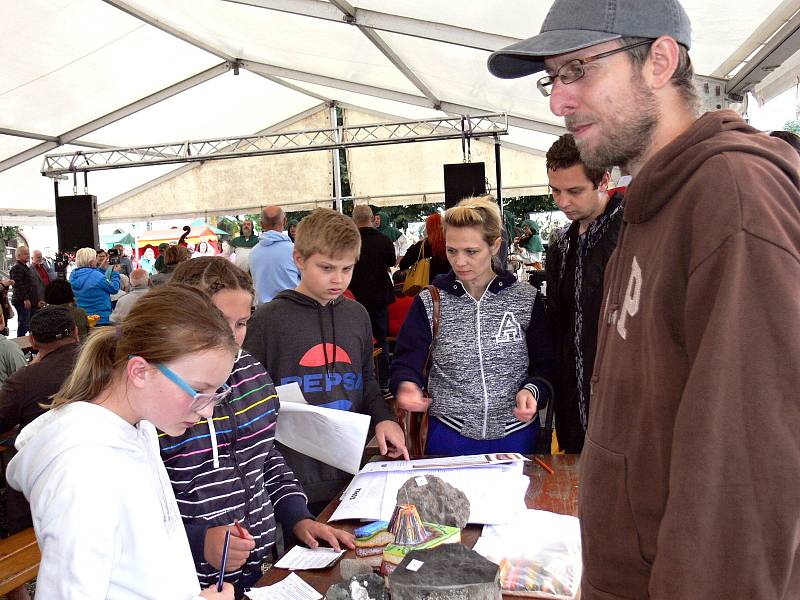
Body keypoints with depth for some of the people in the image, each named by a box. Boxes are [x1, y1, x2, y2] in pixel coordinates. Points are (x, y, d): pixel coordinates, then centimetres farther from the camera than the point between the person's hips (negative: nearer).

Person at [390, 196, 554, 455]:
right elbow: (405, 363, -6)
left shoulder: (527, 299, -2)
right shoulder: (429, 302, -3)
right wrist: (407, 385, -28)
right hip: (449, 435, 0)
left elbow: (545, 365, 2)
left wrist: (532, 390, -19)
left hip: (516, 435, 1)